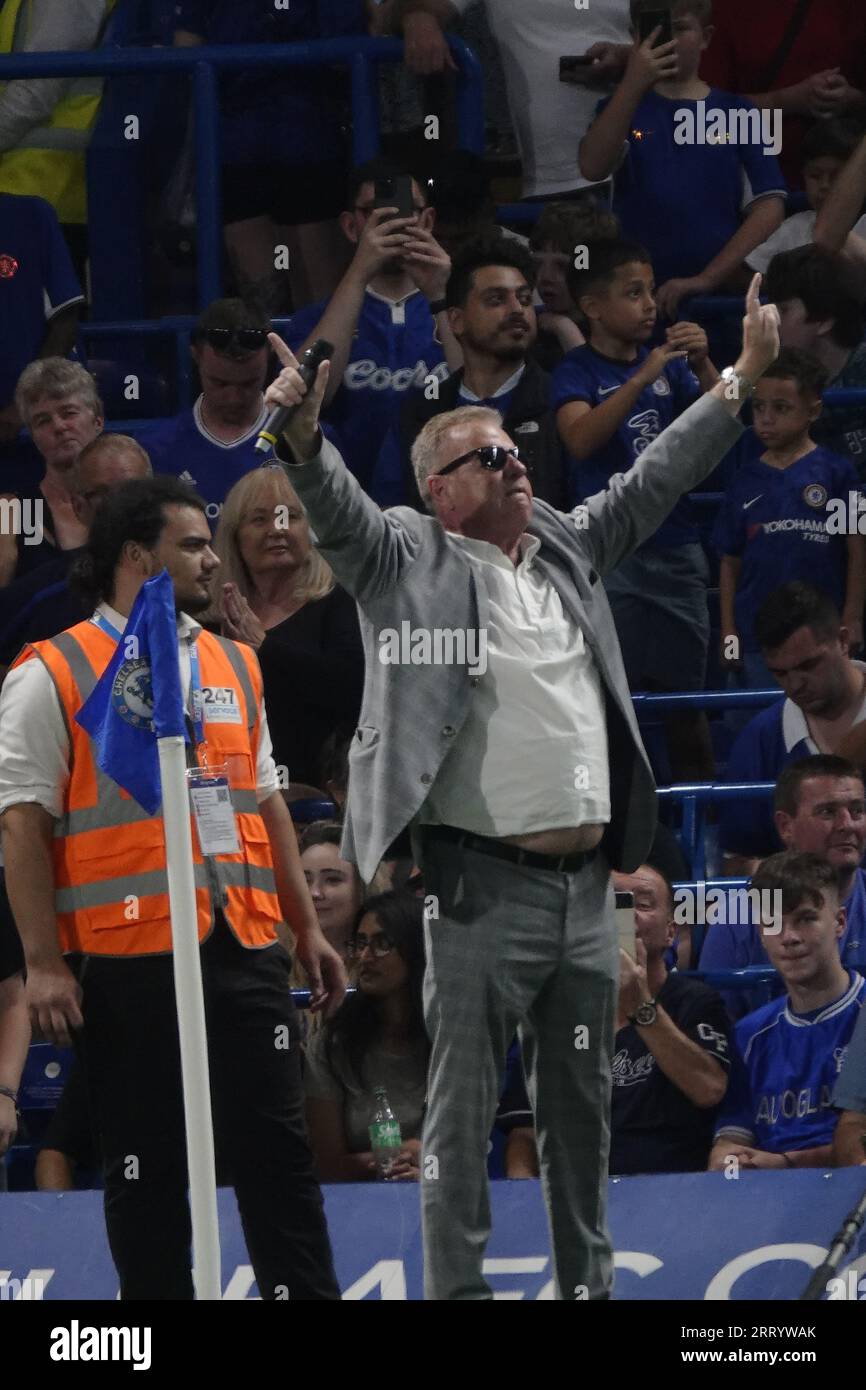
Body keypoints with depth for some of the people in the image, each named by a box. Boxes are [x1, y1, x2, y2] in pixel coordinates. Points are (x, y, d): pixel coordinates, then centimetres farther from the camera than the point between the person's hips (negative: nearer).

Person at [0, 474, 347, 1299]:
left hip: (244, 949, 5)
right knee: (146, 1162, 2)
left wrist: (306, 928, 16)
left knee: (276, 1145, 2)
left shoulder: (233, 667, 16)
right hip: (127, 960, -5)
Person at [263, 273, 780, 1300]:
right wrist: (303, 438, -38)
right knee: (464, 1110, -3)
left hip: (586, 887, 6)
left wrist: (744, 377, 21)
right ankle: (456, 1291, 0)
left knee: (581, 1105, 14)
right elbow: (335, 512, -18)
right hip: (482, 889, -6)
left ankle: (587, 1282, 23)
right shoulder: (408, 560, -2)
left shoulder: (567, 552, 15)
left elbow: (657, 477, 22)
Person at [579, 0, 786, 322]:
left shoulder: (736, 113, 5)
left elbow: (769, 206, -2)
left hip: (720, 291, -1)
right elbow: (593, 168, -12)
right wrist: (634, 84, -22)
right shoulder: (622, 107, 9)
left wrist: (706, 279, -12)